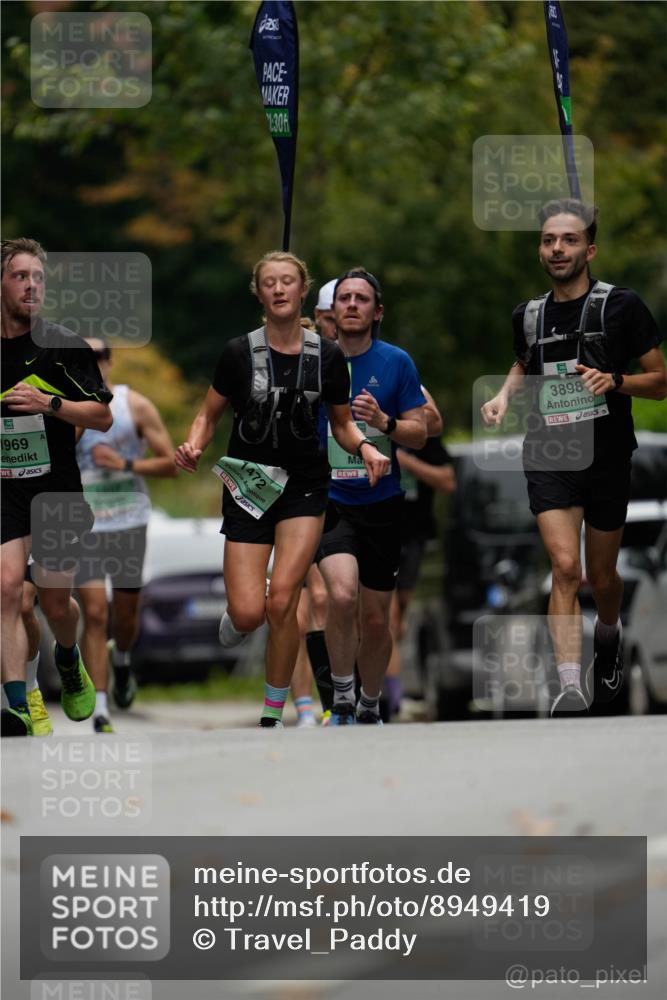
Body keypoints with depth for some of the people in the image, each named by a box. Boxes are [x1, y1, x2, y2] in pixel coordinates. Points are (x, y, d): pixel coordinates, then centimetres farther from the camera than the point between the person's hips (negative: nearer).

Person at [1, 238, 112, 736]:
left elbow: (103, 416, -6)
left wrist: (49, 403, -20)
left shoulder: (64, 345, -5)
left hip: (57, 491, -1)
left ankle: (69, 662, 44)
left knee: (56, 603, 8)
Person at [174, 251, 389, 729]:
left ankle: (273, 716, 1)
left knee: (281, 600, -15)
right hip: (248, 486, 0)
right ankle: (234, 619, 30)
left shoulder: (328, 356, 0)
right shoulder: (239, 352, -4)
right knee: (248, 612, -12)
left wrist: (365, 447, -10)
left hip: (305, 487, 0)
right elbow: (209, 415, 5)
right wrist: (193, 447, -15)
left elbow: (343, 424, 11)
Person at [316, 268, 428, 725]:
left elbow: (420, 433, -1)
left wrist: (384, 422, -19)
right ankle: (342, 700, -10)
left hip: (381, 503, 1)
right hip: (328, 500, -1)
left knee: (375, 620, 7)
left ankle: (370, 708, 30)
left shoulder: (396, 362, -1)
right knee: (342, 595, -26)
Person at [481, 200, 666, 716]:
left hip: (607, 460, -1)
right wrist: (505, 393, 9)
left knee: (602, 576, 13)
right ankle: (571, 686, -24)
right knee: (565, 567, -18)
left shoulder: (621, 305, -7)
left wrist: (615, 380, -21)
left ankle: (609, 634, 48)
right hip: (549, 457, 1)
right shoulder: (528, 315, 6)